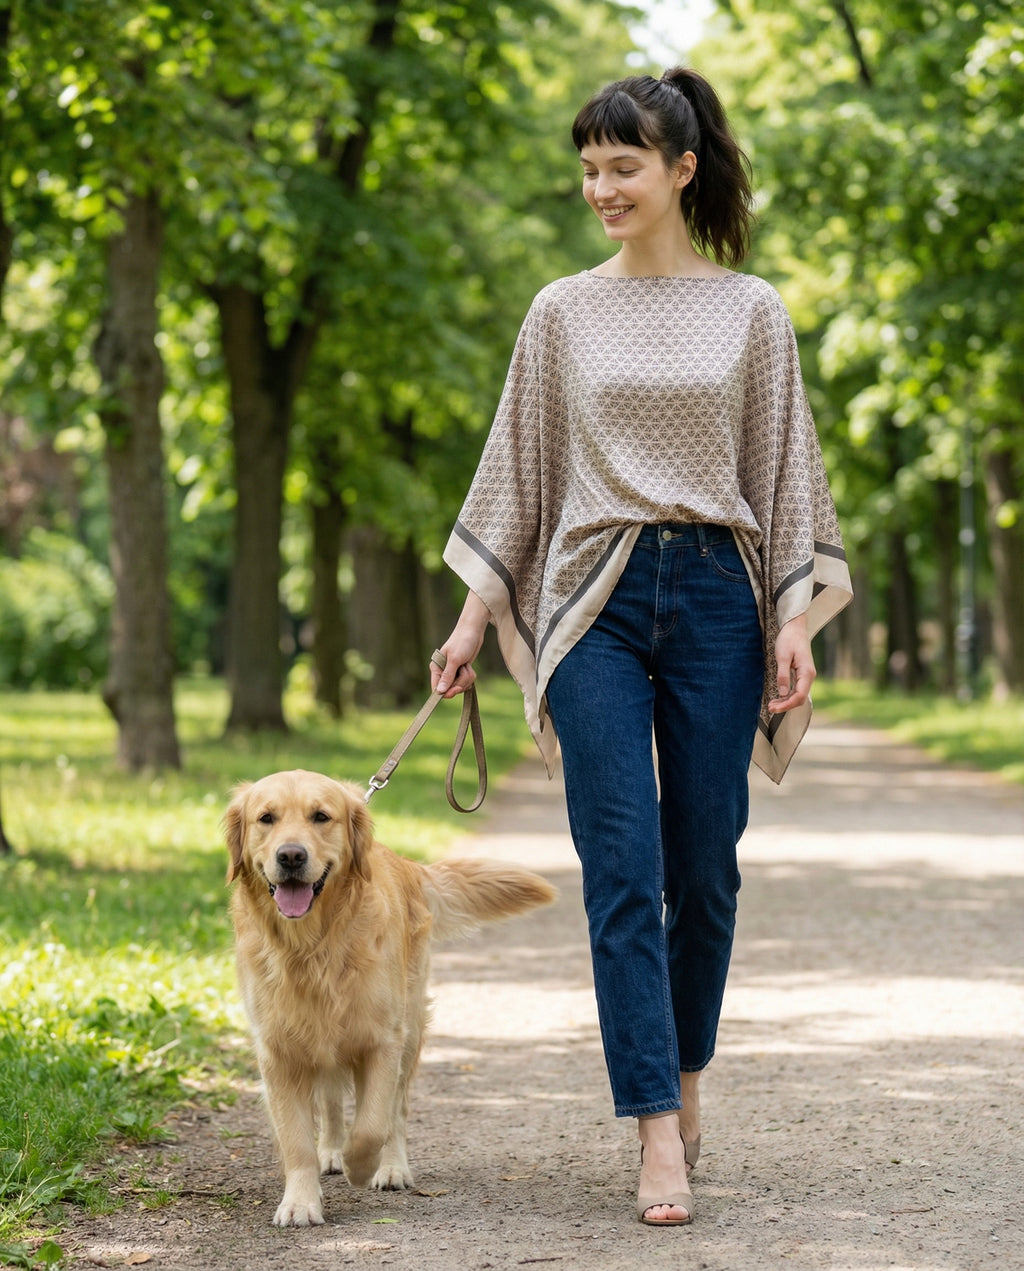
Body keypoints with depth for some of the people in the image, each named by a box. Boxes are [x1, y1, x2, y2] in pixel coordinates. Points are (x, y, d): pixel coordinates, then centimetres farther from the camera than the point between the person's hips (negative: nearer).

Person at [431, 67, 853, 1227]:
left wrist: (795, 621, -1)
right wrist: (474, 616, 6)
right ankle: (659, 1132, -8)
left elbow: (785, 472, 7)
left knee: (703, 867, 6)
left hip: (715, 595, 0)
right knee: (623, 875, -8)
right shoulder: (563, 314, 8)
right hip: (596, 604, 0)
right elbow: (517, 473, 11)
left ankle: (684, 1070, 29)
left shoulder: (749, 310, 6)